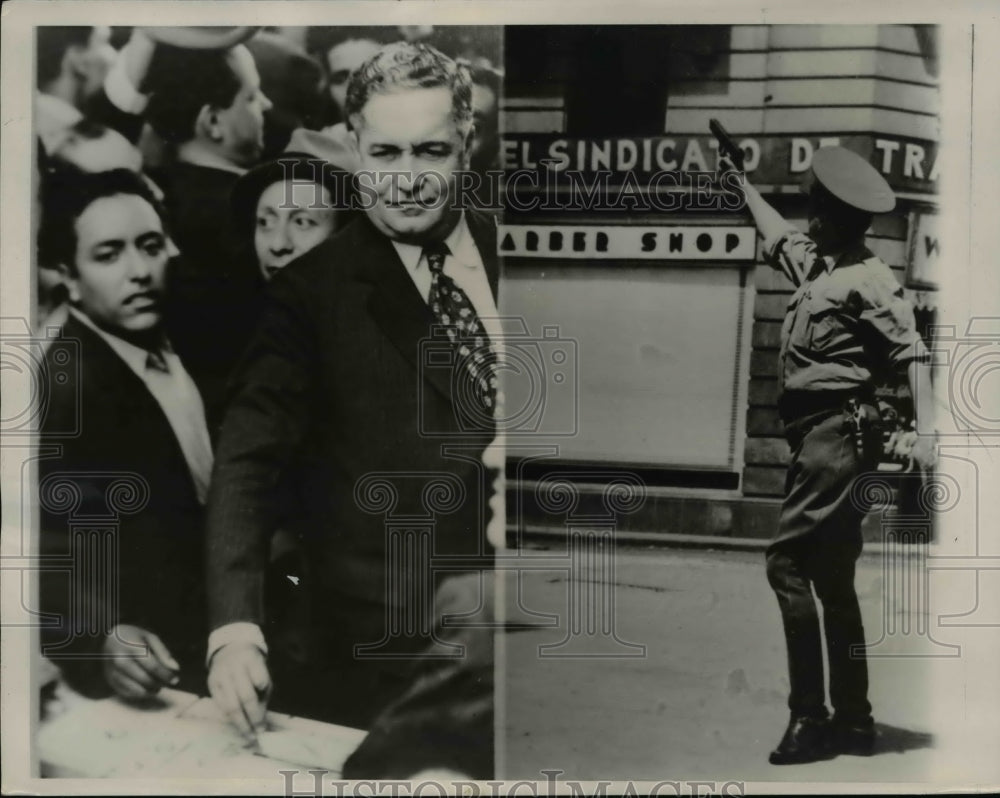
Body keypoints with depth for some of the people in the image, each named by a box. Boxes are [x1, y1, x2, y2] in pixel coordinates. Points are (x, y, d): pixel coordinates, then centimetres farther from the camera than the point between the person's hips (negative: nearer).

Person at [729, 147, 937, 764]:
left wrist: (928, 430, -26)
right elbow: (775, 233, 37)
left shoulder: (868, 279, -7)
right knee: (834, 582, 10)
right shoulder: (816, 265, 19)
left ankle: (810, 717, -11)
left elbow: (913, 353, -15)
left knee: (787, 560, -15)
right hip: (823, 434, 10)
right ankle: (853, 722, 17)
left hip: (837, 430, -10)